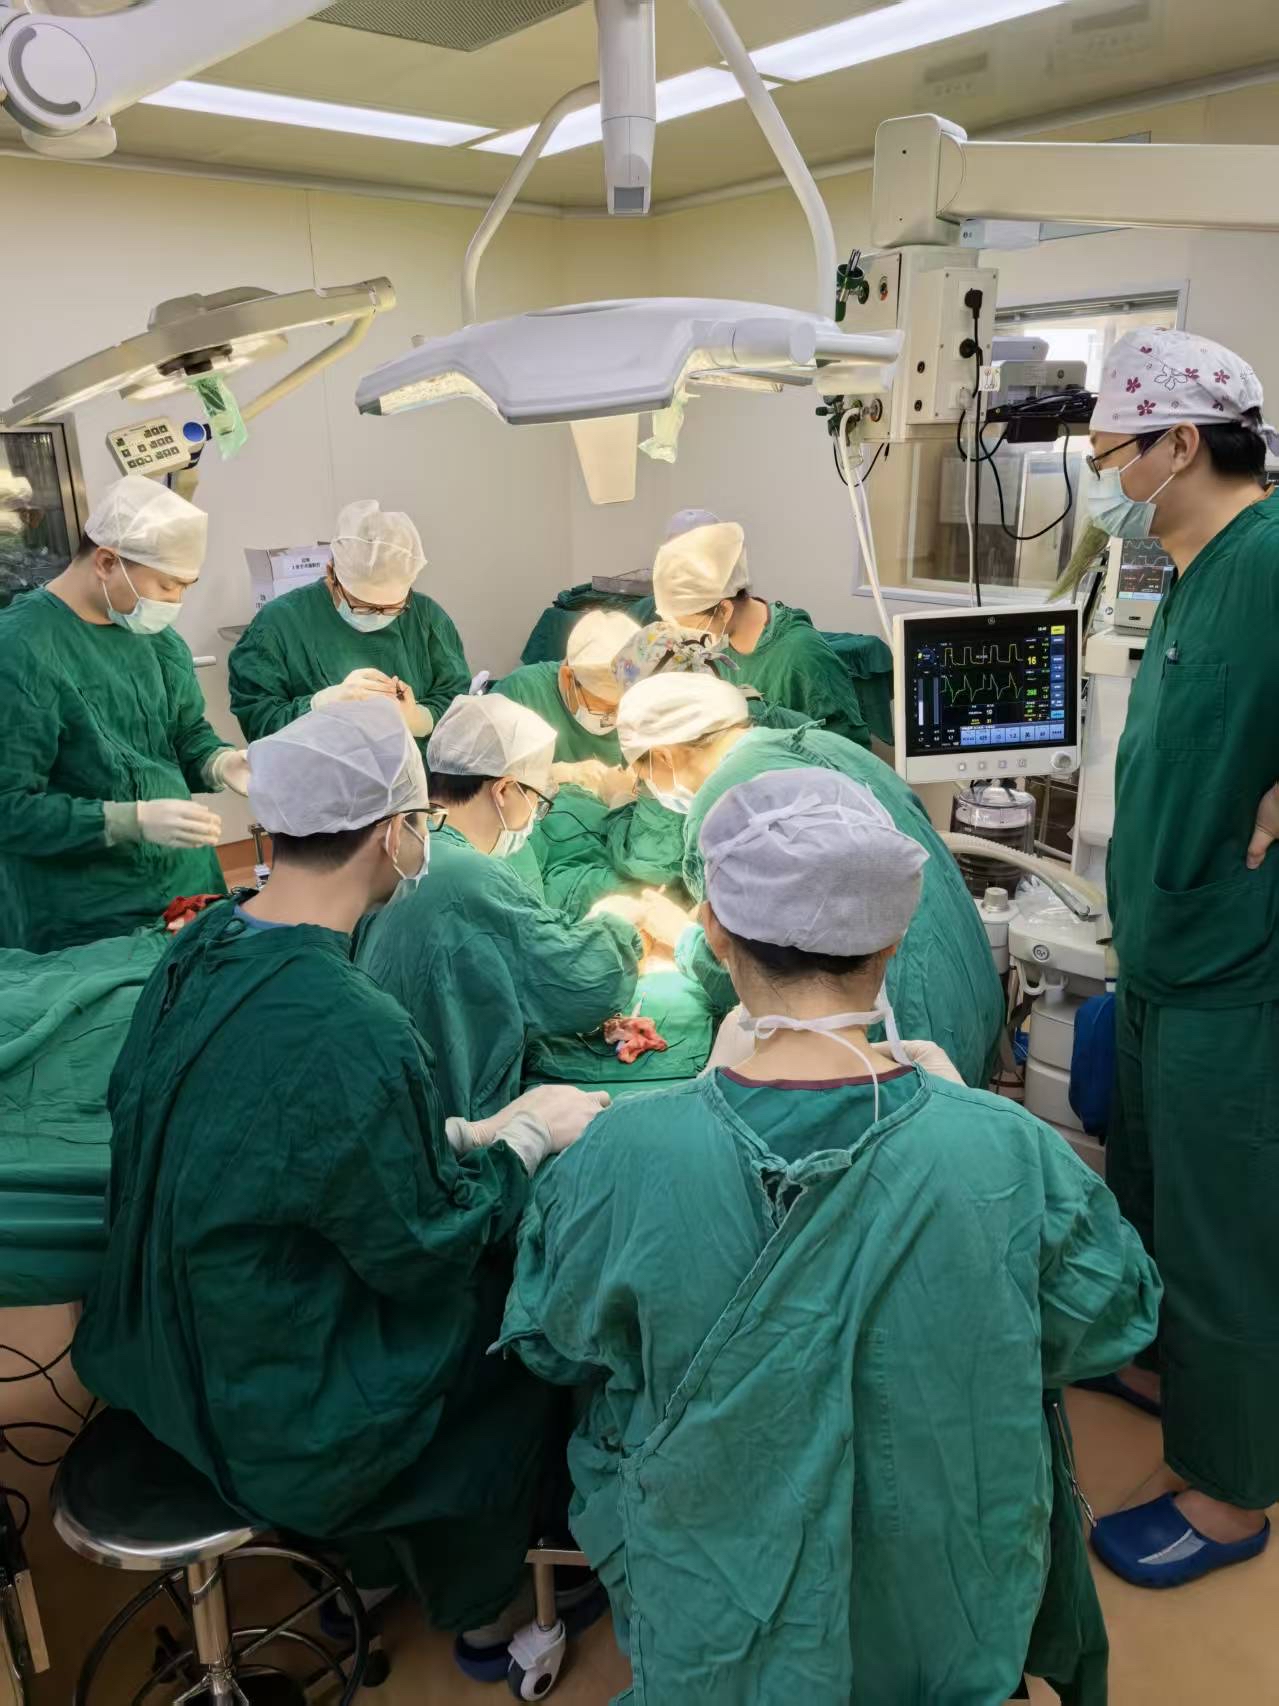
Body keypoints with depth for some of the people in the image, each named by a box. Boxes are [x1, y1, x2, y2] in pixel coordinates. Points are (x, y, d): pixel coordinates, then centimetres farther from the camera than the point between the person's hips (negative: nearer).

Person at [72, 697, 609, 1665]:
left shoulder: (204, 946, -8)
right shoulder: (354, 1032, -35)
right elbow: (424, 1250, -21)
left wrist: (472, 1135, 1)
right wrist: (531, 1136, -7)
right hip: (272, 1415, -7)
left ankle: (382, 1557, 41)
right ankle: (475, 1600, 38)